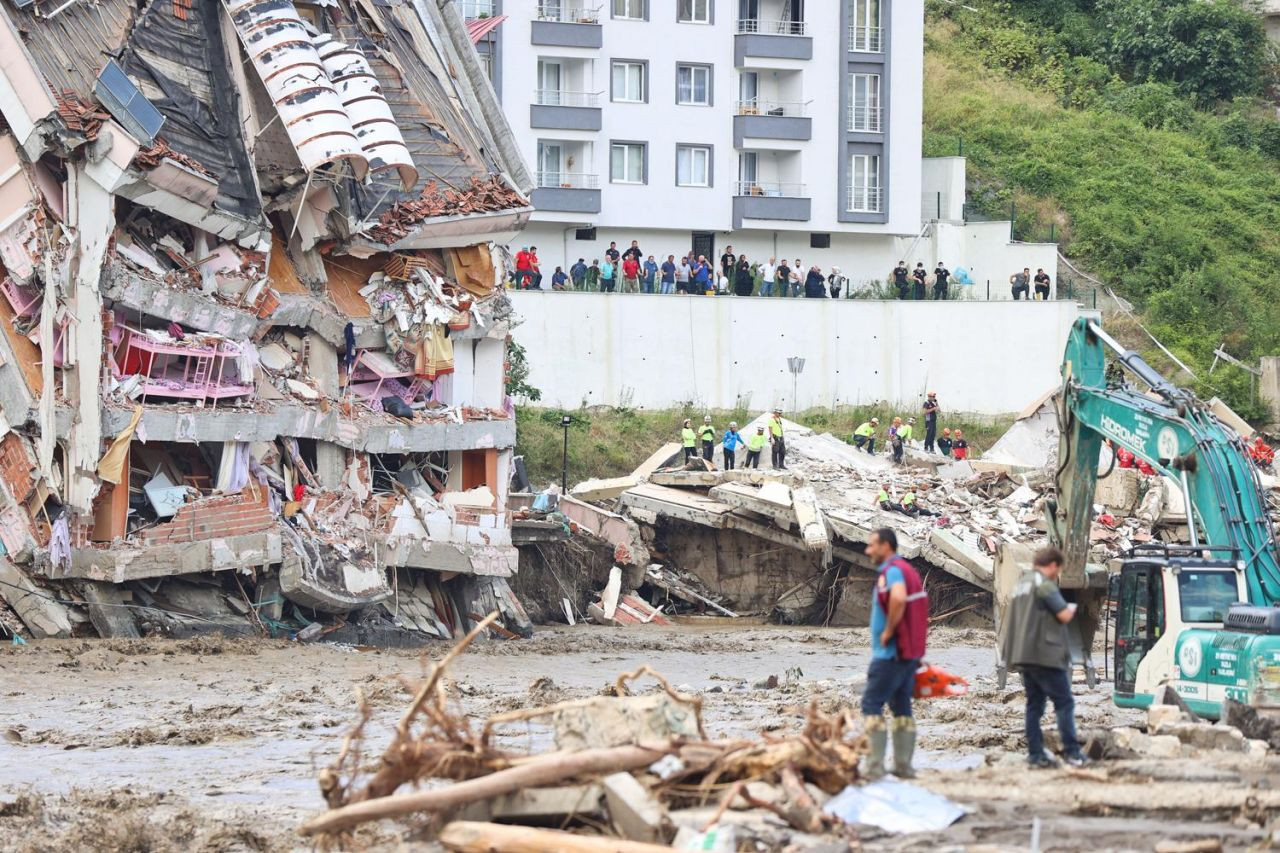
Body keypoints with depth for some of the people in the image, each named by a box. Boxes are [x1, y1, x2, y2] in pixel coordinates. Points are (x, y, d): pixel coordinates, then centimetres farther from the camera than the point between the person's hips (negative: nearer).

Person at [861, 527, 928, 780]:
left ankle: (874, 766, -15)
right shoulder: (907, 570, 17)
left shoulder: (893, 571, -15)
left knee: (872, 705, -9)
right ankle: (904, 766, 12)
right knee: (902, 708, 12)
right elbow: (915, 607, 23)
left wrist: (888, 631, -22)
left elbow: (898, 599, -35)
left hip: (890, 653, -10)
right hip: (910, 653, 10)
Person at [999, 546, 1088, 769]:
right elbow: (1063, 615, -14)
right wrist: (1071, 609, 5)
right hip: (1046, 655, -9)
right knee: (1064, 702, -6)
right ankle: (1072, 752, -10)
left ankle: (1035, 754, 6)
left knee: (1034, 704, 9)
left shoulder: (1020, 585, 18)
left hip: (1024, 656, 9)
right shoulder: (1044, 584, -11)